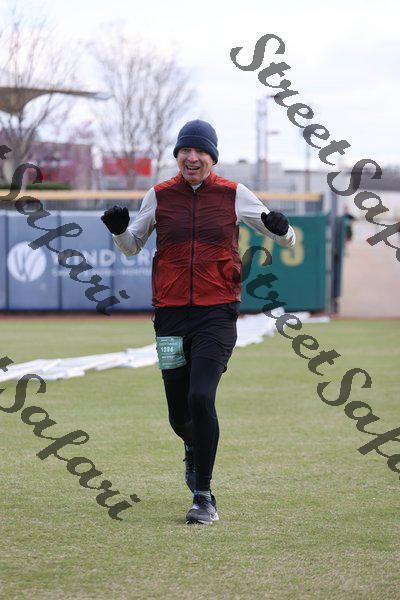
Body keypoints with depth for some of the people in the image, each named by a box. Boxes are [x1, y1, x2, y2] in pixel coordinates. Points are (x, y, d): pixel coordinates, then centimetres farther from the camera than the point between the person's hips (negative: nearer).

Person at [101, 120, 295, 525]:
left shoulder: (234, 195, 2)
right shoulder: (159, 196, 5)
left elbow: (286, 239, 9)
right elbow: (131, 247, 16)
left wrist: (281, 229, -15)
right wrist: (119, 229, -6)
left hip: (217, 313, -2)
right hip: (171, 314, 2)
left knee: (201, 398, -21)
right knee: (180, 416, 7)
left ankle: (204, 497, -12)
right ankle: (194, 449, 45)